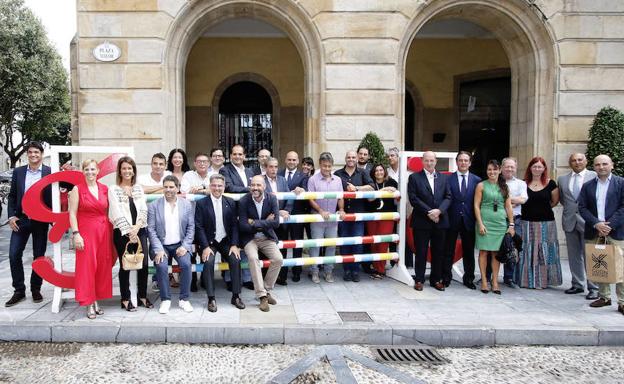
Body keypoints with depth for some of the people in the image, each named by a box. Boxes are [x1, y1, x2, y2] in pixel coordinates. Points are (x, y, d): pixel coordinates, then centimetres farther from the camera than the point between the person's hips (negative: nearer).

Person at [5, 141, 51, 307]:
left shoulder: (50, 172, -4)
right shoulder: (18, 172, 5)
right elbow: (12, 196, 7)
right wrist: (11, 216, -2)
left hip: (40, 220, -2)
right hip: (21, 219, 2)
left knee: (39, 256, 7)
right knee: (14, 255, -1)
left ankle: (36, 289, 21)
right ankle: (19, 290, 12)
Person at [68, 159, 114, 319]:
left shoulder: (105, 189, 8)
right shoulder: (77, 189, -2)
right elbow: (72, 214, -4)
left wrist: (111, 233, 5)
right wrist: (76, 234, -13)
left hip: (104, 232, 4)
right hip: (86, 232, -4)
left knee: (103, 267, 6)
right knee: (86, 267, -3)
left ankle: (96, 301, 18)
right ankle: (89, 304, 5)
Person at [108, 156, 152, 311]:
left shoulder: (138, 188, 12)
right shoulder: (113, 189, 1)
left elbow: (144, 210, 3)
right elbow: (117, 213, -7)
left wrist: (137, 227, -11)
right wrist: (129, 232, -12)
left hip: (140, 231, 3)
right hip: (122, 232, -3)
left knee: (144, 264, 1)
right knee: (125, 266, 2)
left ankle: (143, 297, 16)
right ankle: (125, 300, 14)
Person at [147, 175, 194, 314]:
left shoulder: (187, 204, 4)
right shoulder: (154, 206, 0)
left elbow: (191, 227, 4)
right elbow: (151, 229, -3)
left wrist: (185, 246, -9)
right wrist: (158, 249, -14)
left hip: (180, 245, 1)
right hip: (161, 245, -1)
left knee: (186, 264, -26)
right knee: (161, 266, -27)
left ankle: (184, 299, -11)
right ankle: (165, 300, -10)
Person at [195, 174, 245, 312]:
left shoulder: (230, 203, 5)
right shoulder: (201, 204, -2)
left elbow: (235, 225, 3)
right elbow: (199, 227, -6)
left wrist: (234, 245, -8)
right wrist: (205, 247, -15)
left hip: (226, 241, 2)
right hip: (209, 242, -2)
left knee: (236, 260, -22)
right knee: (208, 262, -28)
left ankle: (236, 296, -9)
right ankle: (211, 298, -17)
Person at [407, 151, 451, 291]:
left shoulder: (443, 178, 12)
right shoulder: (414, 177, 1)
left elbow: (448, 197, 5)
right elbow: (413, 198, -7)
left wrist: (439, 210, -12)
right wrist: (429, 212, -13)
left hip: (440, 220, 3)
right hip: (421, 221, -3)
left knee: (438, 252, 8)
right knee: (421, 252, 2)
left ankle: (436, 279, 19)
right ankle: (419, 280, 12)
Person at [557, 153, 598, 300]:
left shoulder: (595, 177, 0)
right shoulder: (562, 179, 12)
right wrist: (570, 208, 6)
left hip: (588, 221, -4)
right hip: (570, 221, 4)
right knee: (574, 256, 10)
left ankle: (593, 288, 5)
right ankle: (578, 284, 20)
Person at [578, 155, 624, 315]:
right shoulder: (587, 186, 11)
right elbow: (582, 207, 4)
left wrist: (610, 224, -13)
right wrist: (596, 223, -10)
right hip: (594, 232, 3)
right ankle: (604, 296, 19)